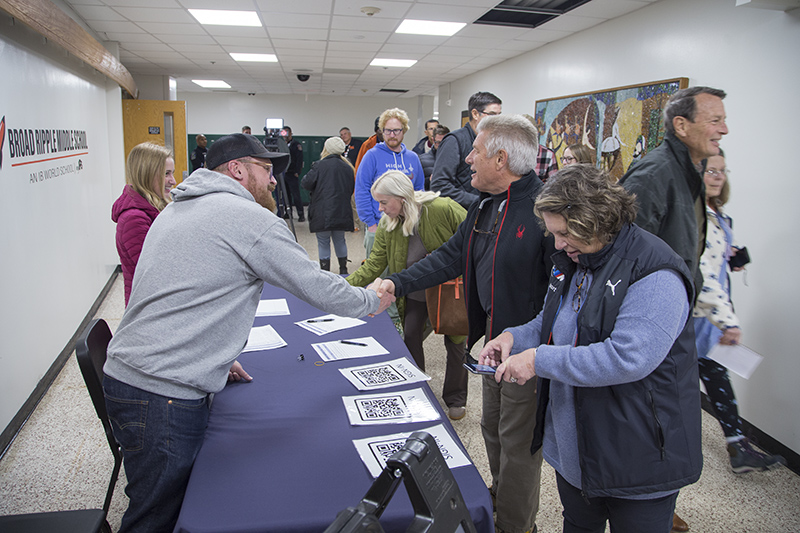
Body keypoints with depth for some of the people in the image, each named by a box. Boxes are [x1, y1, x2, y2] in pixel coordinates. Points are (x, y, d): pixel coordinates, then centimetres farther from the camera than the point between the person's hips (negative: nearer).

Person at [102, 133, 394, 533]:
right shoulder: (250, 219, -11)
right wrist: (371, 300, 11)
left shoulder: (176, 210, 19)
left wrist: (214, 357, 23)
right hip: (163, 395, -9)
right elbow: (319, 288, -7)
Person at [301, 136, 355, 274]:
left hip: (322, 213, -5)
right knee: (340, 240, 18)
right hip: (342, 212, 5)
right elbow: (351, 189, 13)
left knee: (323, 242, 4)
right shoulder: (348, 167, 6)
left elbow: (306, 184, -10)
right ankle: (343, 270, 25)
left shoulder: (320, 165, -10)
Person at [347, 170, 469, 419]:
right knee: (410, 337, 6)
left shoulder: (443, 209, -25)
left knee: (455, 343, 8)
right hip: (416, 293, 4)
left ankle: (456, 400, 28)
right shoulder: (387, 225, -9)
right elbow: (374, 265, -8)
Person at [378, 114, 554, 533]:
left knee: (519, 440, 9)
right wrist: (398, 283, 4)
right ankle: (499, 496, 49)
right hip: (494, 339, 9)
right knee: (493, 428, 24)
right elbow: (451, 256, 12)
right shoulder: (484, 206, 7)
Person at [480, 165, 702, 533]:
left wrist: (540, 360, -29)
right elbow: (555, 322, 18)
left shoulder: (656, 274, -24)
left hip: (638, 460, -7)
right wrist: (516, 337, -3)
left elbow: (629, 357, -33)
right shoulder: (572, 260, 4)